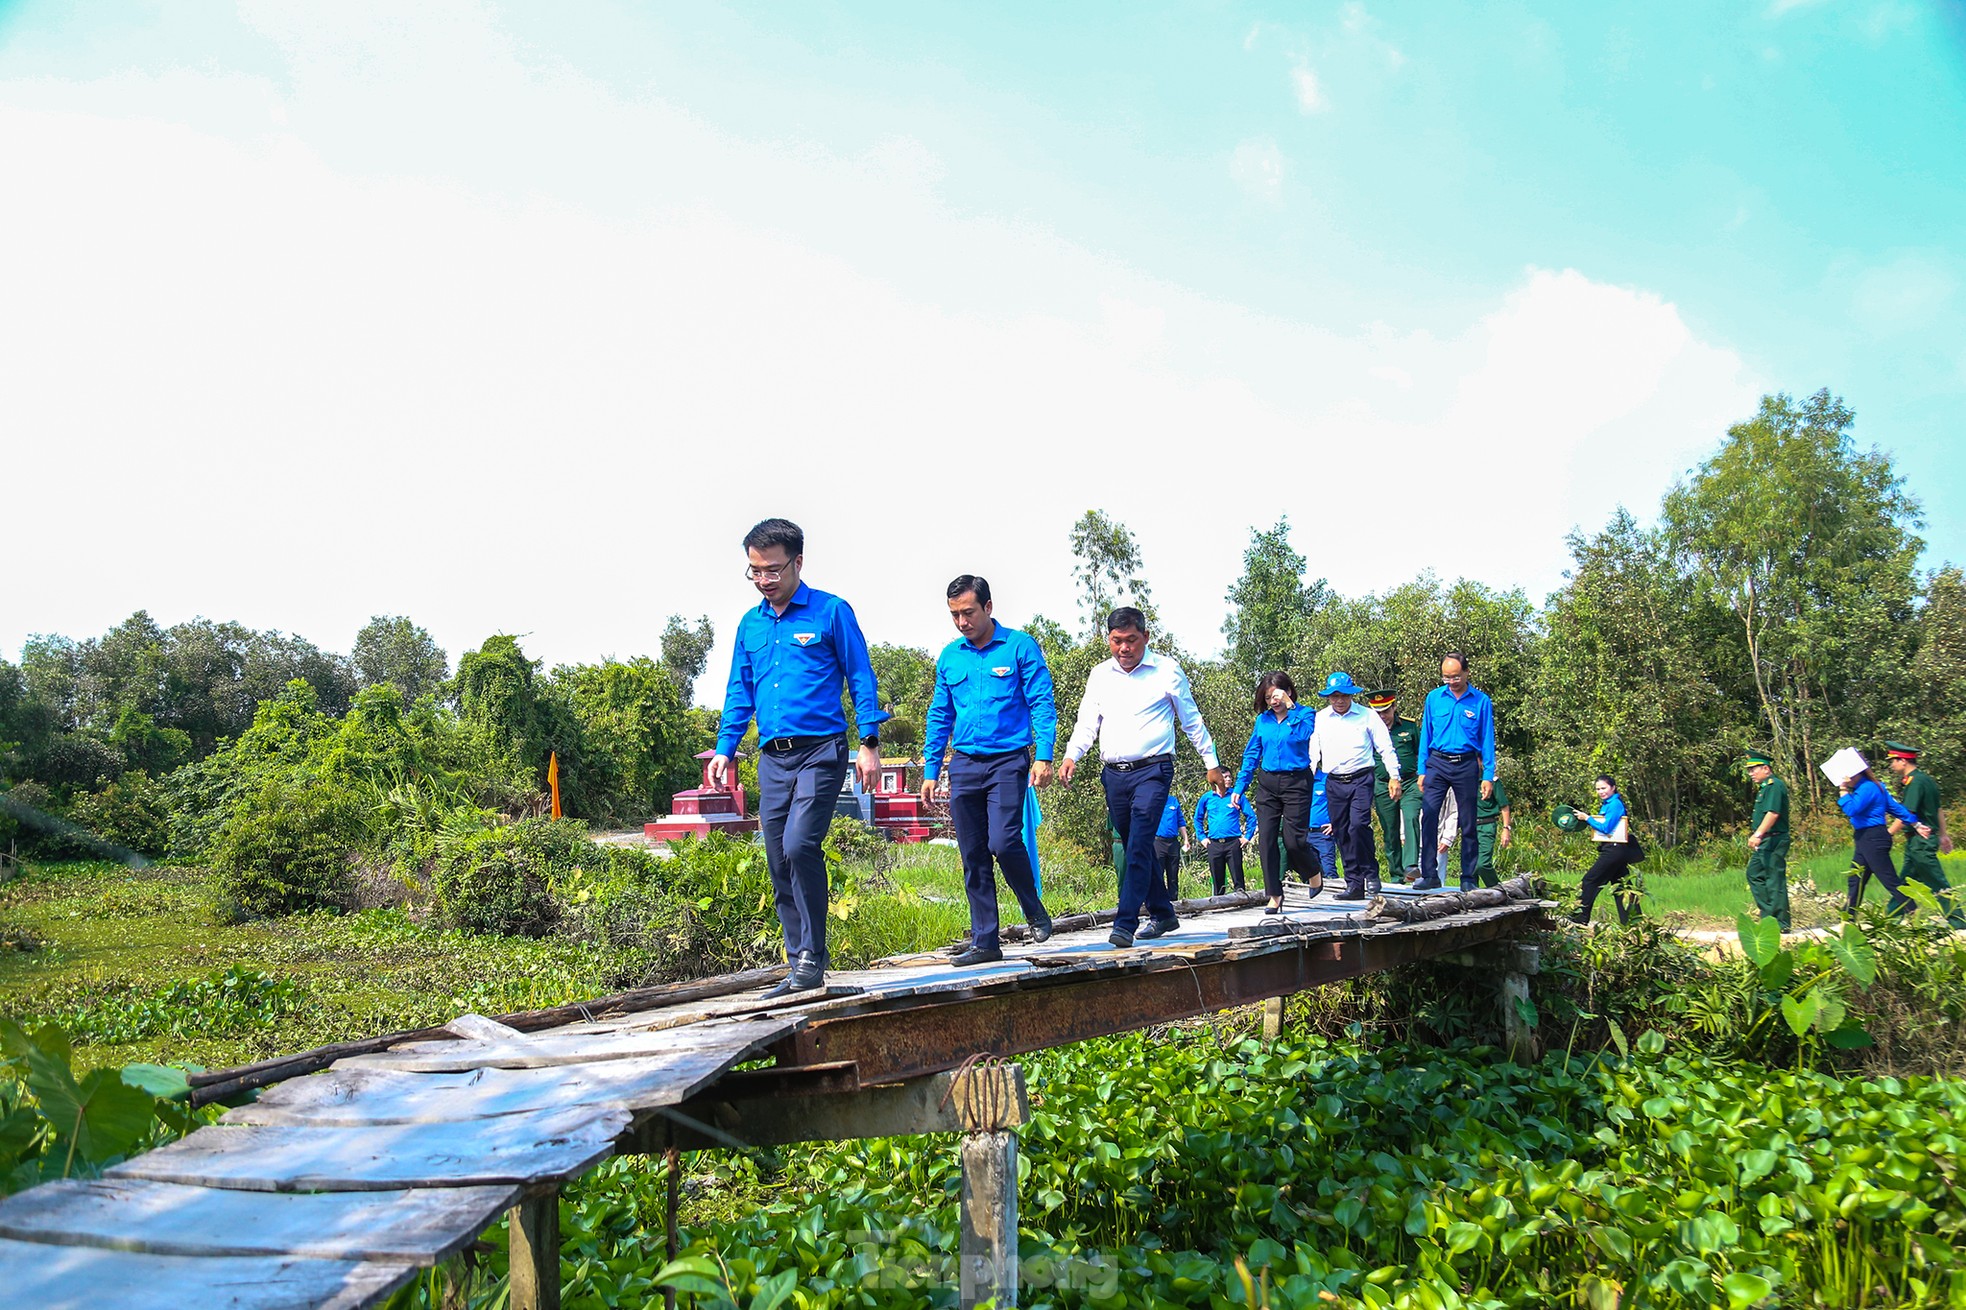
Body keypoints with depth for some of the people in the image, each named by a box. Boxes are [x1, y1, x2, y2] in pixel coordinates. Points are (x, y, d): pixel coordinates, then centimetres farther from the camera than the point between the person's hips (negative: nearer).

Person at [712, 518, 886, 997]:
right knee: (780, 866, 5)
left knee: (799, 846, -21)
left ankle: (812, 957, -9)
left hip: (820, 751, -6)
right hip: (773, 757, 6)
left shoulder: (831, 612, -1)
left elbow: (861, 680, -1)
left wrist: (869, 743, -7)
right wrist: (725, 749, 10)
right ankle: (800, 967, 14)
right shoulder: (750, 625, 15)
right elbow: (739, 692, 20)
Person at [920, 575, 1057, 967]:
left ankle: (1034, 910, 10)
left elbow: (1042, 705, -4)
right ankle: (985, 942, 12)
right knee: (973, 857, 4)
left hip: (1008, 761, -4)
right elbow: (939, 716, 16)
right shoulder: (949, 657, 12)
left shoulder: (1020, 647, -1)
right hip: (964, 765, 5)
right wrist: (930, 770, 11)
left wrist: (1044, 757, -14)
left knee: (1003, 841, -17)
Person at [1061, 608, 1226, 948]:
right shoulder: (1099, 675, 11)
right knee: (1135, 849, 11)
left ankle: (1125, 925, -18)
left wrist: (1211, 763, 10)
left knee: (1139, 847, -15)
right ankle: (1163, 915, 26)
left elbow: (1192, 720, 8)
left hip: (1152, 770, -5)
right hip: (1113, 774, 5)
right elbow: (1087, 722, 10)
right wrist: (1071, 756, -7)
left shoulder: (1167, 671, 1)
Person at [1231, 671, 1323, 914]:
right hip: (1268, 783, 4)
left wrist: (1290, 707, -22)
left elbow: (1303, 736, -23)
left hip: (1296, 782, -4)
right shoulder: (1263, 719, 9)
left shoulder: (1305, 714, -2)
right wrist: (1239, 787, 9)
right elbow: (1251, 754, 13)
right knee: (1265, 839, -3)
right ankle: (1274, 894, 6)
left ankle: (1314, 874, 25)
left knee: (1293, 840, -6)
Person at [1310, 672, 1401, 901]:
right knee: (1341, 834, 3)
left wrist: (1394, 776, -2)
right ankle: (1354, 885, 11)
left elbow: (1385, 748, 5)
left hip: (1361, 779, -4)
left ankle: (1370, 873, 0)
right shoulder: (1320, 719, 11)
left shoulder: (1367, 716, 3)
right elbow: (1313, 752, 13)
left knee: (1358, 825, -20)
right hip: (1333, 782, 4)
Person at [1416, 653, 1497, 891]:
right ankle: (1429, 874, -6)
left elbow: (1487, 740, 2)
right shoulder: (1433, 698, 4)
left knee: (1469, 823, 5)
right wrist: (1422, 771, 5)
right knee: (1428, 816, -11)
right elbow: (1425, 736, 9)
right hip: (1437, 764, 1)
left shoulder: (1481, 701, 0)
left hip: (1466, 766, -1)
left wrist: (1488, 776, -3)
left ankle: (1468, 877, 15)